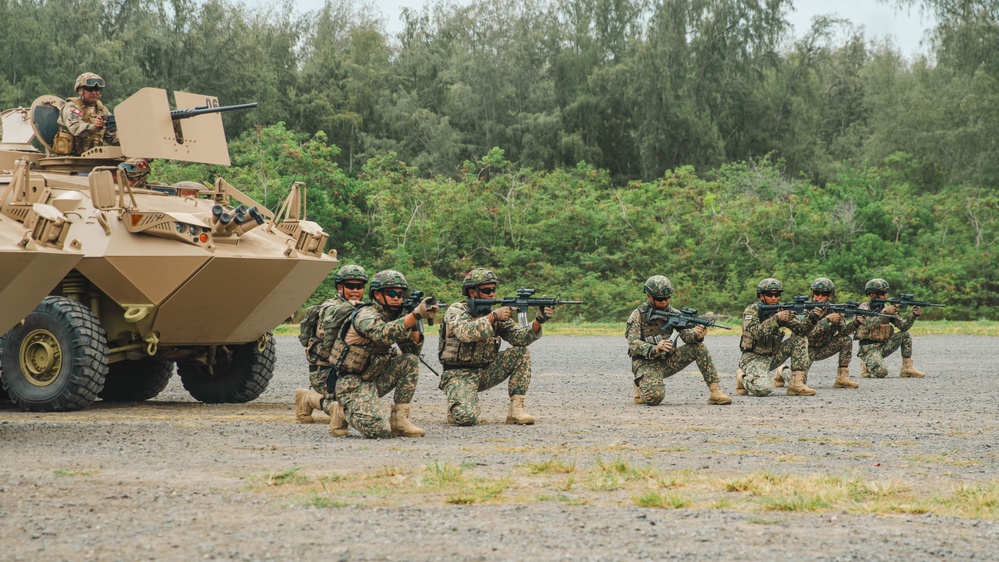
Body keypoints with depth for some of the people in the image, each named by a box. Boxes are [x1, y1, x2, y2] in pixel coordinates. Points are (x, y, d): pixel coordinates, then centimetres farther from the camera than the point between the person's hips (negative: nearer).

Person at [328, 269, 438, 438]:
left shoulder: (395, 317, 8)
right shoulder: (366, 315, -17)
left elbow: (414, 351, 4)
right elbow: (384, 334, -39)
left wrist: (414, 326, -15)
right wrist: (416, 314, -46)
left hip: (375, 379, 8)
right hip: (353, 382, -8)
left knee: (410, 360, -11)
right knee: (378, 430, -26)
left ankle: (399, 419, -7)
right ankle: (345, 411, 6)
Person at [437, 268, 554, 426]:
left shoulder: (496, 313, 5)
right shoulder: (456, 310, -11)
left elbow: (519, 337, -7)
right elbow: (465, 333, -32)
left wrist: (539, 320, -23)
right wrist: (493, 316, -31)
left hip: (485, 372, 6)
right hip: (459, 375, -6)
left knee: (521, 353, -11)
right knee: (466, 417, -30)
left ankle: (516, 409, -10)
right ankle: (456, 408, 9)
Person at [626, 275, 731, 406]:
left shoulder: (673, 313, 4)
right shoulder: (638, 315, -9)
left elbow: (686, 334, -6)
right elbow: (633, 344, -18)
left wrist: (697, 335, -30)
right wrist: (654, 349, -37)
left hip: (667, 361, 5)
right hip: (646, 364, -5)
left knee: (699, 347, -14)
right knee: (654, 397, -31)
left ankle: (714, 391, -12)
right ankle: (641, 386, 6)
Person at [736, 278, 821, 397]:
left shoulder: (782, 311, 3)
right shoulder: (752, 310, -13)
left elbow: (800, 329, -9)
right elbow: (755, 333, -30)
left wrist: (812, 318, -28)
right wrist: (776, 318, -38)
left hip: (773, 357, 6)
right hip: (754, 358, -6)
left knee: (800, 338, -6)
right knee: (763, 389, -32)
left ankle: (797, 383, -10)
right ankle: (743, 377, 5)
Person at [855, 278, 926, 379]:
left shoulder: (887, 308, 8)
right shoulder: (864, 307, -8)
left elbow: (903, 326, 1)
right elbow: (870, 324, -28)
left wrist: (914, 314, -14)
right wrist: (885, 312, -35)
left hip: (883, 346, 7)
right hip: (868, 348, -6)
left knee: (905, 335, -6)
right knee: (881, 372, -29)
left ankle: (907, 368, -4)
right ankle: (866, 364, 5)